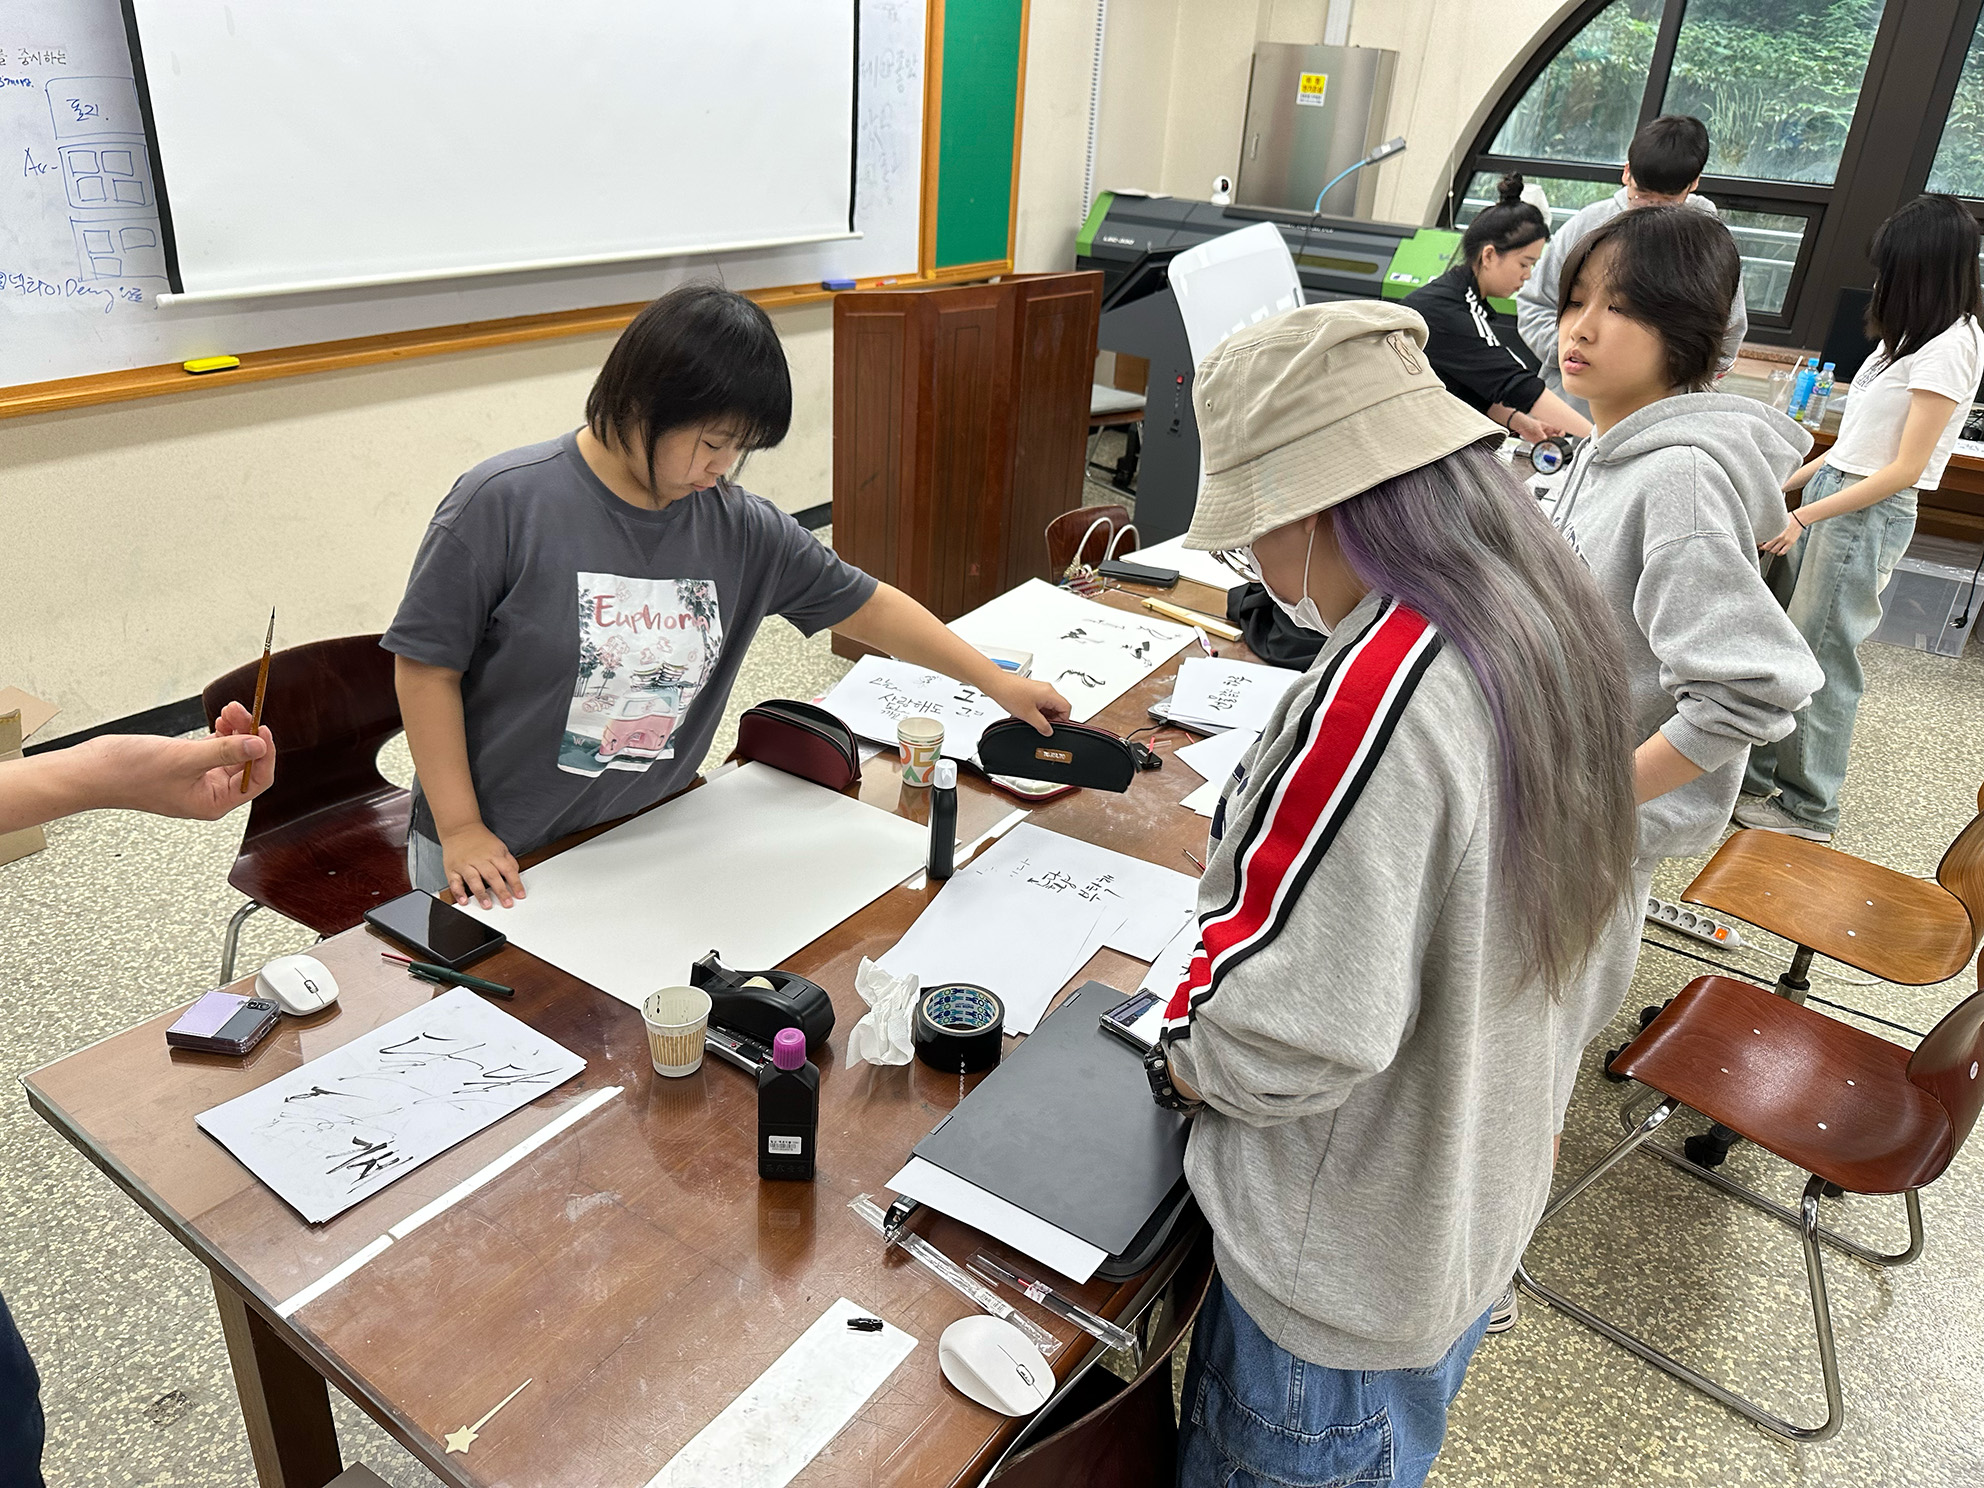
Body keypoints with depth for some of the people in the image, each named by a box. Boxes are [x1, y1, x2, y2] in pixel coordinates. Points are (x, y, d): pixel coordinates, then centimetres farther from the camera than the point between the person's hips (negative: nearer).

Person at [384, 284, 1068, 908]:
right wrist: (460, 830, -12)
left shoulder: (741, 529, -3)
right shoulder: (504, 503, -16)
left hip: (650, 848, 3)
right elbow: (427, 665, -11)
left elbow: (865, 605, 6)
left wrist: (996, 681, 7)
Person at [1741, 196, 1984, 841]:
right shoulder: (1916, 335, 12)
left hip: (1869, 514, -8)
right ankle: (1758, 776, 23)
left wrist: (1806, 515, -17)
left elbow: (1905, 468, -17)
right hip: (1832, 493, 8)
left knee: (1820, 658, -1)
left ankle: (1809, 809, 12)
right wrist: (1786, 484, 13)